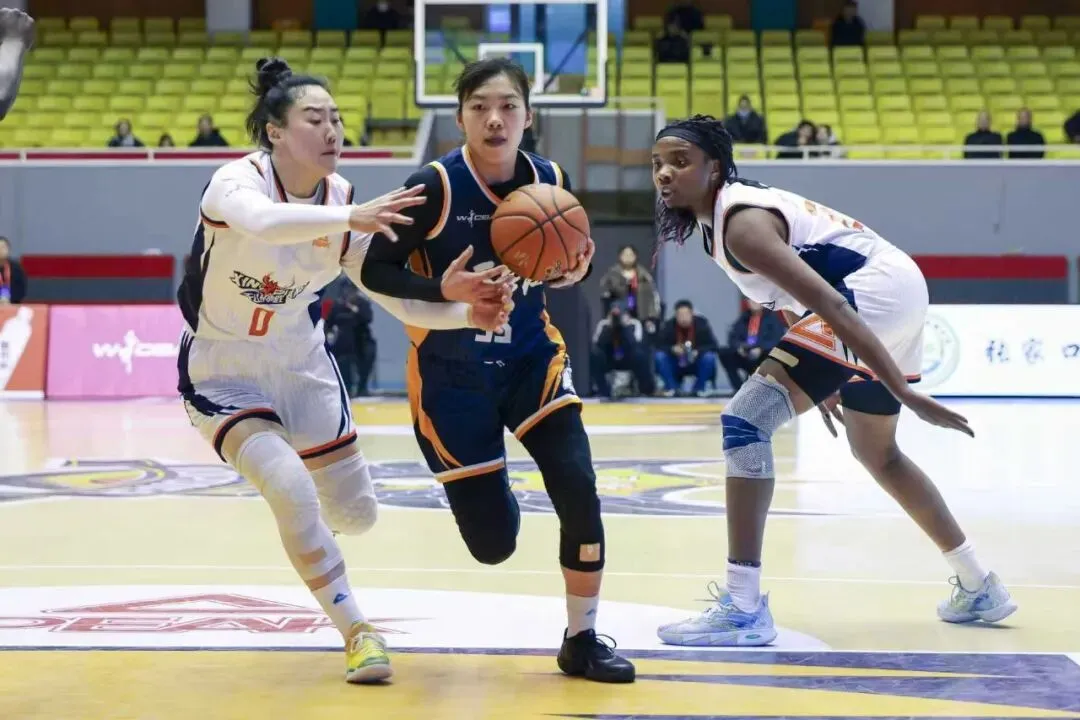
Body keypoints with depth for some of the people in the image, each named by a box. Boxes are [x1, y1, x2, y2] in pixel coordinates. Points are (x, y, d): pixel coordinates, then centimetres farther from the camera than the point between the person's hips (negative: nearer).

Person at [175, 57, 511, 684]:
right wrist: (350, 216, -64)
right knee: (293, 490, -27)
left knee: (358, 515, 9)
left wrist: (466, 313, -32)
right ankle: (358, 632, -9)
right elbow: (261, 221, -50)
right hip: (223, 372, -5)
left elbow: (402, 299, -12)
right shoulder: (239, 180, -25)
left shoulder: (346, 203, -11)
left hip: (302, 363, 5)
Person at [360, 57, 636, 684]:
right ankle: (491, 489, 42)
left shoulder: (551, 182, -8)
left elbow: (568, 265, 7)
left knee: (578, 487, -17)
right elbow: (375, 271, -13)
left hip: (531, 357, 3)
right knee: (494, 543, 2)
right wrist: (446, 293, -28)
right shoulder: (434, 187, -20)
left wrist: (575, 273, -17)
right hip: (452, 372, -2)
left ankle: (582, 641, 2)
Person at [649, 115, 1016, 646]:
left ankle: (744, 608, -19)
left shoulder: (741, 223, -19)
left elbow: (831, 305, -25)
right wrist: (823, 381, 29)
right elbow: (793, 297, 24)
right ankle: (979, 588, 40)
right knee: (875, 452, 28)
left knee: (745, 420, -16)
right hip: (895, 289, 11)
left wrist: (903, 392, -27)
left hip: (876, 286, -11)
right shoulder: (726, 213, 12)